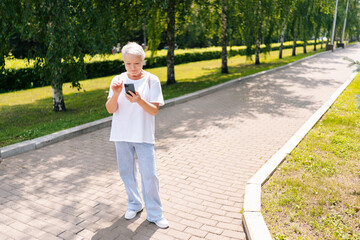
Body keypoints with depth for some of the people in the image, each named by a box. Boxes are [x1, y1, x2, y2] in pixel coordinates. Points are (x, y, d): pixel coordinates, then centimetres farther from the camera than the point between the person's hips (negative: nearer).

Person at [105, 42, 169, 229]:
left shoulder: (151, 80, -4)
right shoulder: (118, 80, 1)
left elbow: (154, 110, -9)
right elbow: (110, 110, -3)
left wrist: (139, 100, -28)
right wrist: (115, 94, -23)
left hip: (144, 135, -2)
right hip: (122, 135, 3)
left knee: (149, 175, -2)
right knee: (126, 172, 13)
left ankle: (154, 214, 14)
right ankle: (134, 204, 35)